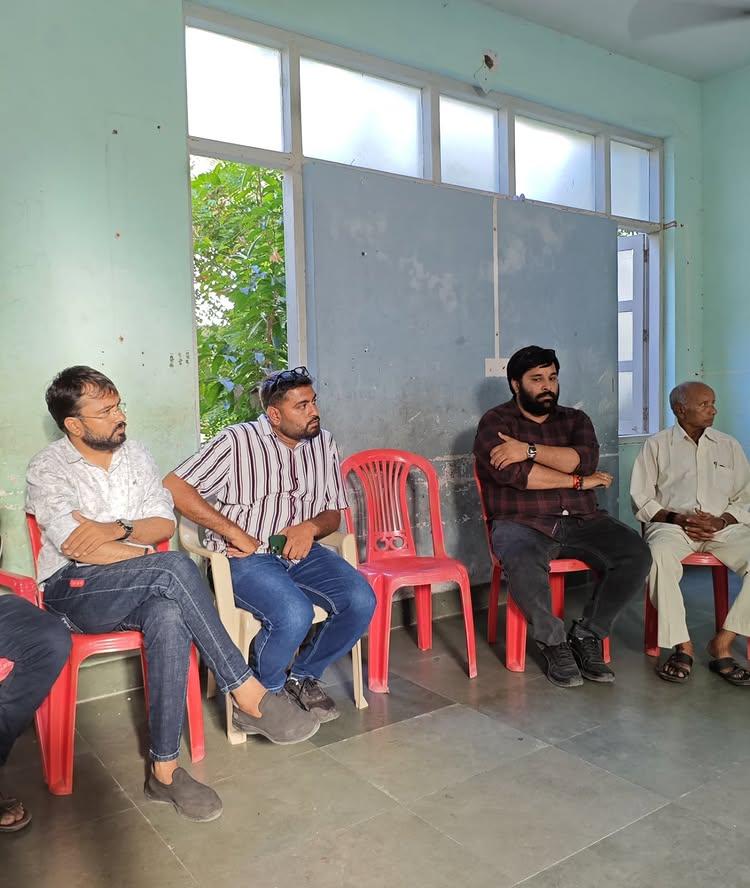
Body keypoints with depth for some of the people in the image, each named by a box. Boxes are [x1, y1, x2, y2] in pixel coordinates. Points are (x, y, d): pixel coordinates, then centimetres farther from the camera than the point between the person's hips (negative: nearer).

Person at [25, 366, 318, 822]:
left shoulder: (135, 454, 12)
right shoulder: (48, 470, -3)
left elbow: (165, 523, 5)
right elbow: (76, 547, -16)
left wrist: (116, 530, -14)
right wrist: (147, 555, -10)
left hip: (138, 590, 4)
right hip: (74, 592, -4)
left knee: (169, 617, -35)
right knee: (175, 567, -33)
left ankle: (165, 769, -27)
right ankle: (249, 696, -29)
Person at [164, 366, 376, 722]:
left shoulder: (323, 443, 10)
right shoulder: (237, 441, -6)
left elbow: (334, 513, 15)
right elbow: (174, 486, -12)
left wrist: (311, 527, -10)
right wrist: (234, 532, -14)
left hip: (302, 551, 6)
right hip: (247, 557, -5)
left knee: (362, 601, -18)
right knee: (295, 614, -32)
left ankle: (303, 676, 8)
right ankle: (264, 691, 2)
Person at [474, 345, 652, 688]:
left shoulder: (574, 419, 16)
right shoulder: (495, 422, 4)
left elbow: (585, 459, -6)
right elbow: (513, 473, -14)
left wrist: (529, 450, -15)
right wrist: (578, 481, -6)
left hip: (582, 521, 4)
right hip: (522, 523, -4)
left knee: (637, 554, -20)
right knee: (522, 563, -37)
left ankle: (587, 635, -2)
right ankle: (554, 642, -10)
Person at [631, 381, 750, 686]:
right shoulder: (656, 445, 13)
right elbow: (641, 500, 7)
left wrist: (721, 521, -6)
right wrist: (675, 518, -10)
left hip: (723, 526, 3)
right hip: (672, 523, -2)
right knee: (659, 556, -37)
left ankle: (723, 642, -19)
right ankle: (682, 645, -24)